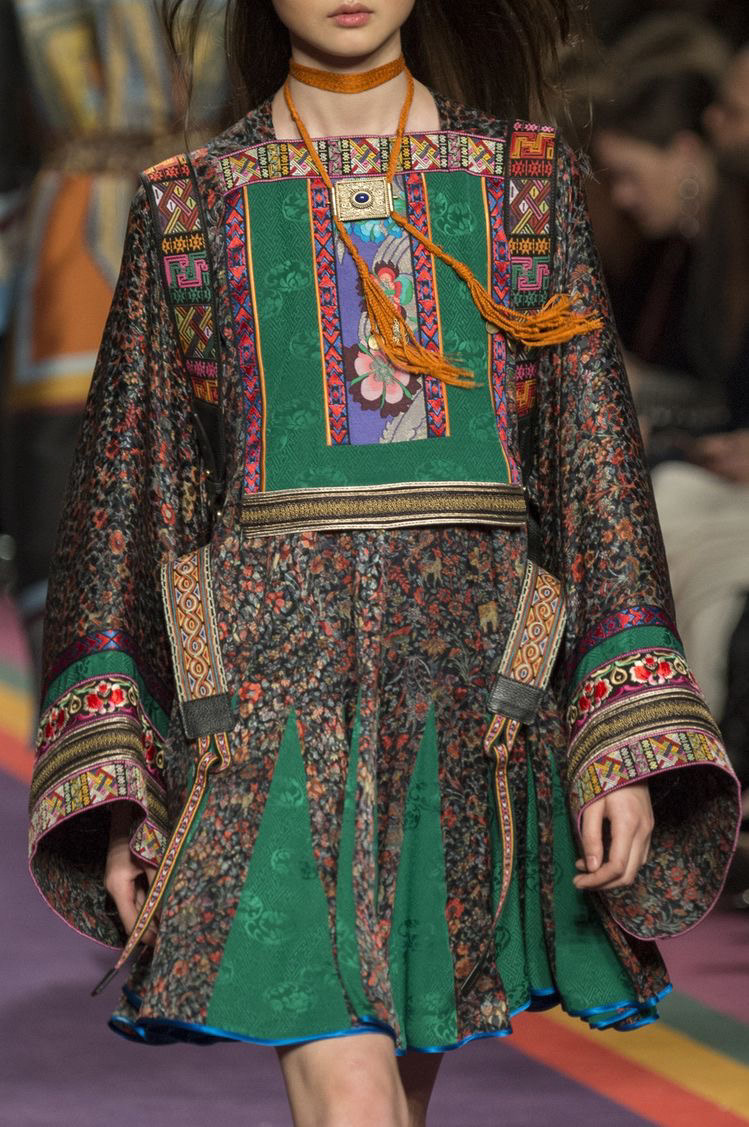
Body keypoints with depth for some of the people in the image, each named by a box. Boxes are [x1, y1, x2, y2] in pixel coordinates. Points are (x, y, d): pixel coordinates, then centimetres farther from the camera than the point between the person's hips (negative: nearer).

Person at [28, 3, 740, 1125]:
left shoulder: (526, 178, 10)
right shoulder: (189, 204, 8)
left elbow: (596, 455, 6)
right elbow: (126, 481, 9)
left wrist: (627, 746, -3)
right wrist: (115, 780, 1)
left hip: (471, 670, 2)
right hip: (273, 675, -2)